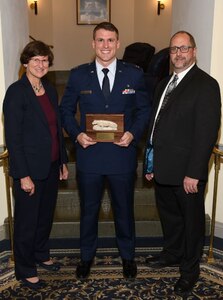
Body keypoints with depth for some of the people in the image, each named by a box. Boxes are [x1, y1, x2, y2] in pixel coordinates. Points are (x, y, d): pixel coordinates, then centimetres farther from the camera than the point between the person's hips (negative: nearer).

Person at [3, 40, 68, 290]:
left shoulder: (50, 90, 9)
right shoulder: (16, 92, -13)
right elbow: (13, 137, -16)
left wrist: (62, 162, 14)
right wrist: (23, 175, -18)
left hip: (51, 166, 7)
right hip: (30, 168, -7)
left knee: (46, 215, 20)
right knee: (27, 221, 8)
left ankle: (41, 255, 41)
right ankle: (25, 270, 26)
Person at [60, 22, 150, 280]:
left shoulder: (134, 74, -1)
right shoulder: (78, 75, 0)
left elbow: (144, 109, 4)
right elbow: (66, 110, 6)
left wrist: (133, 133, -12)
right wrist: (76, 134, -11)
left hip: (122, 154, 0)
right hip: (89, 154, 1)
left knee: (124, 209, 16)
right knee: (88, 209, 16)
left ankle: (127, 255, 38)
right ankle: (87, 256, 38)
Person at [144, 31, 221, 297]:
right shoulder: (164, 84, 13)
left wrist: (194, 173, -20)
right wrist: (150, 163, 14)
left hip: (186, 172, -7)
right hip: (162, 168, 7)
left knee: (191, 220, 10)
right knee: (168, 214, 22)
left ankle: (189, 269, 28)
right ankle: (172, 253, 44)